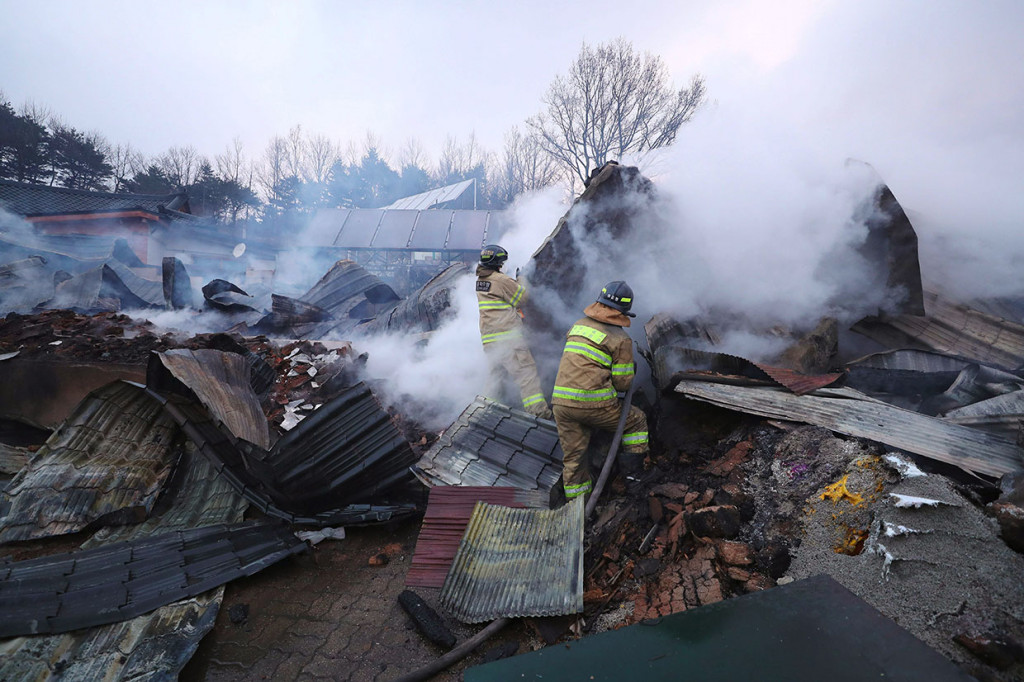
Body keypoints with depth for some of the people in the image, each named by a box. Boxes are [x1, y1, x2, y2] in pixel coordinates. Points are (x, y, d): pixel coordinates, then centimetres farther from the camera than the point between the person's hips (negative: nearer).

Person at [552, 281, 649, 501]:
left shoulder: (578, 325, 12)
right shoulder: (621, 339, -4)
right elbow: (623, 383, -3)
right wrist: (632, 371, 18)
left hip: (560, 402, 5)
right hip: (594, 405, -5)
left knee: (573, 456, 16)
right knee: (636, 420, 21)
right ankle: (635, 474, 25)